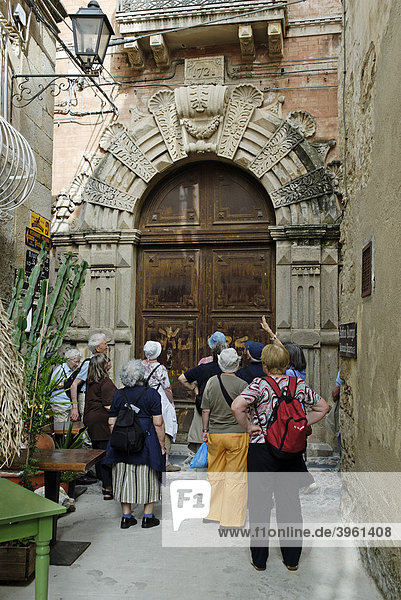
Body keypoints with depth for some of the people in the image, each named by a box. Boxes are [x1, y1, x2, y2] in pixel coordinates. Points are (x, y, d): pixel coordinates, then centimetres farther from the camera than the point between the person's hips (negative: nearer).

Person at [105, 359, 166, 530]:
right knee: (147, 478, 9)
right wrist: (162, 444, -3)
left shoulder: (118, 395, 3)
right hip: (147, 443, -3)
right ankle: (148, 517, 16)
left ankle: (126, 517, 19)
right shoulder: (152, 394, -8)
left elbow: (111, 422, 6)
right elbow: (158, 423, -11)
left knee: (125, 478, 12)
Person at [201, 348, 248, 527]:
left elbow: (205, 410, 2)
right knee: (235, 477, 6)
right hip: (237, 434, -3)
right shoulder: (242, 385, -10)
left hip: (215, 434, 3)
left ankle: (211, 512, 26)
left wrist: (205, 430, 13)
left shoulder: (211, 382, -1)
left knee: (215, 474, 16)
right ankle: (231, 518, 9)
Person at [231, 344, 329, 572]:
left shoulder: (260, 385, -11)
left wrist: (249, 427, -11)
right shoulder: (300, 385, 2)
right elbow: (323, 407, 12)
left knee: (260, 503, 8)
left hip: (262, 448, -3)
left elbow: (237, 406, -25)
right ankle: (292, 558, 23)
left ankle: (259, 559, 17)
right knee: (290, 502, 13)